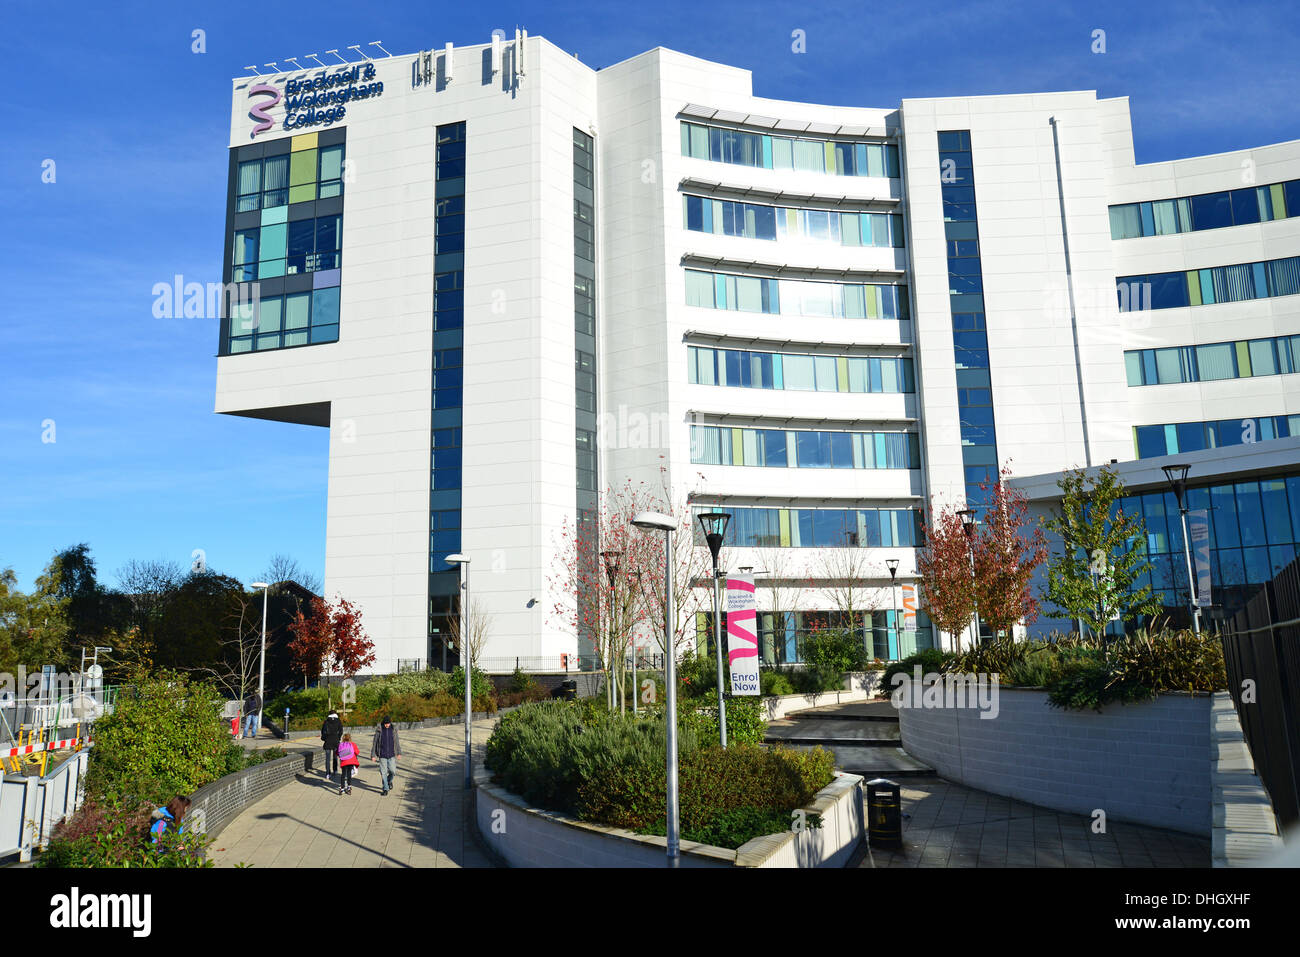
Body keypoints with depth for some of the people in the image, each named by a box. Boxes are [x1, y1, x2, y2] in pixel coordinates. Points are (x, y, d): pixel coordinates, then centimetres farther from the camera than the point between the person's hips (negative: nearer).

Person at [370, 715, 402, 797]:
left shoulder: (394, 729, -1)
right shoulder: (379, 730, -7)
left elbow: (396, 741, 11)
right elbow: (374, 743, -1)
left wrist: (399, 753, 16)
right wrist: (372, 755, -2)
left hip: (391, 755, 1)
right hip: (382, 755, -1)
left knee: (393, 771, -1)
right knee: (383, 772, 0)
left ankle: (389, 781, 31)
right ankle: (385, 789, 13)